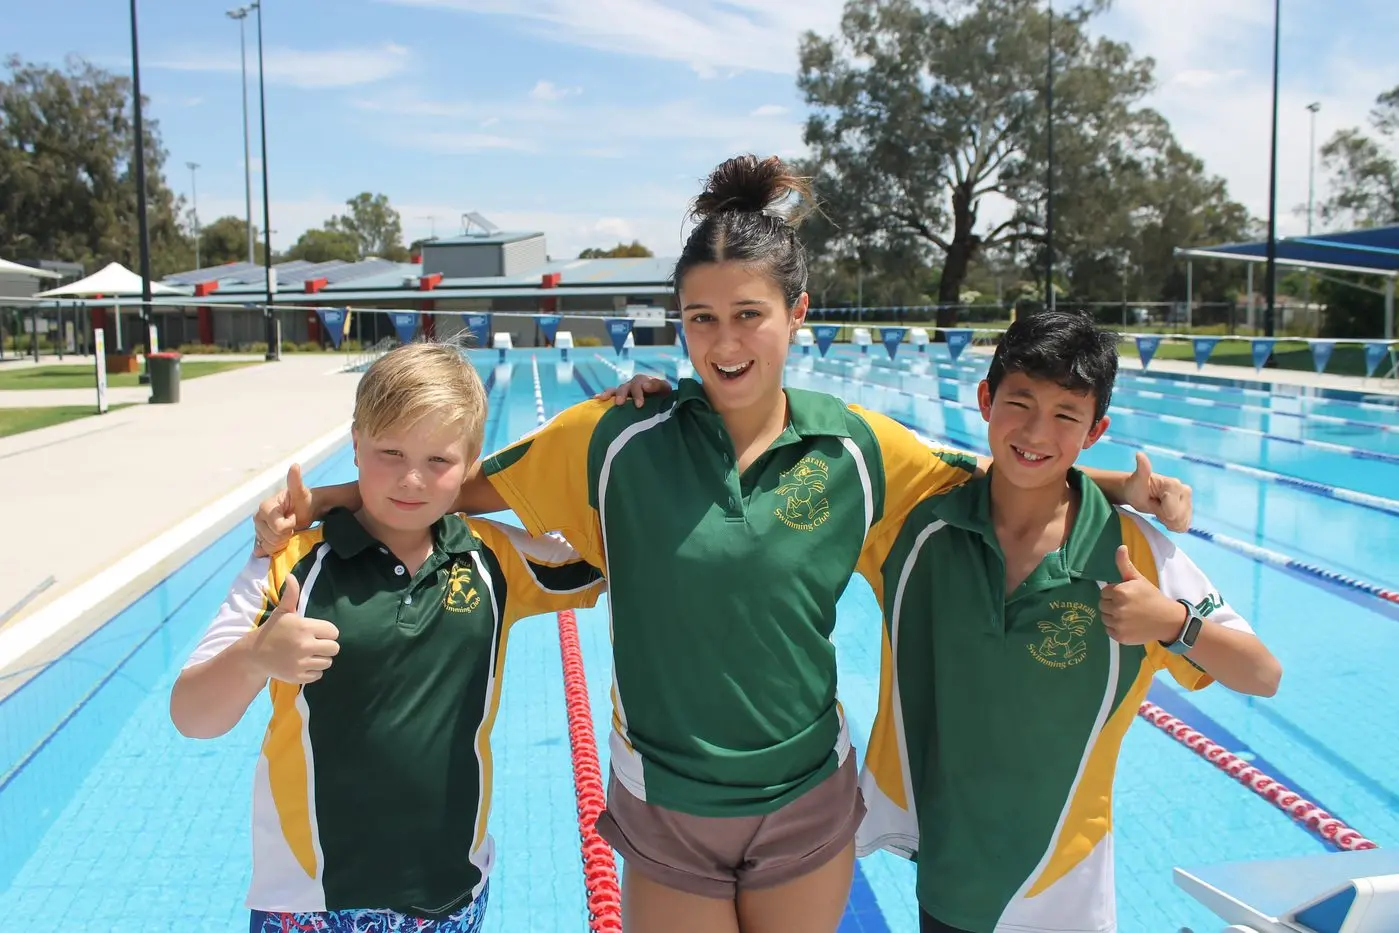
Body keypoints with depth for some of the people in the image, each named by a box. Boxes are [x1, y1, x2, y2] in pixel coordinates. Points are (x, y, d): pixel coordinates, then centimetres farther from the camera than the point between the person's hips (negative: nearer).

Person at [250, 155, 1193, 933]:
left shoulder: (857, 447, -8)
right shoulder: (619, 438, -13)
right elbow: (469, 483, -6)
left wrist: (1124, 484, -5)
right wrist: (318, 503, -12)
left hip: (809, 807, 2)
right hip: (664, 810, -1)